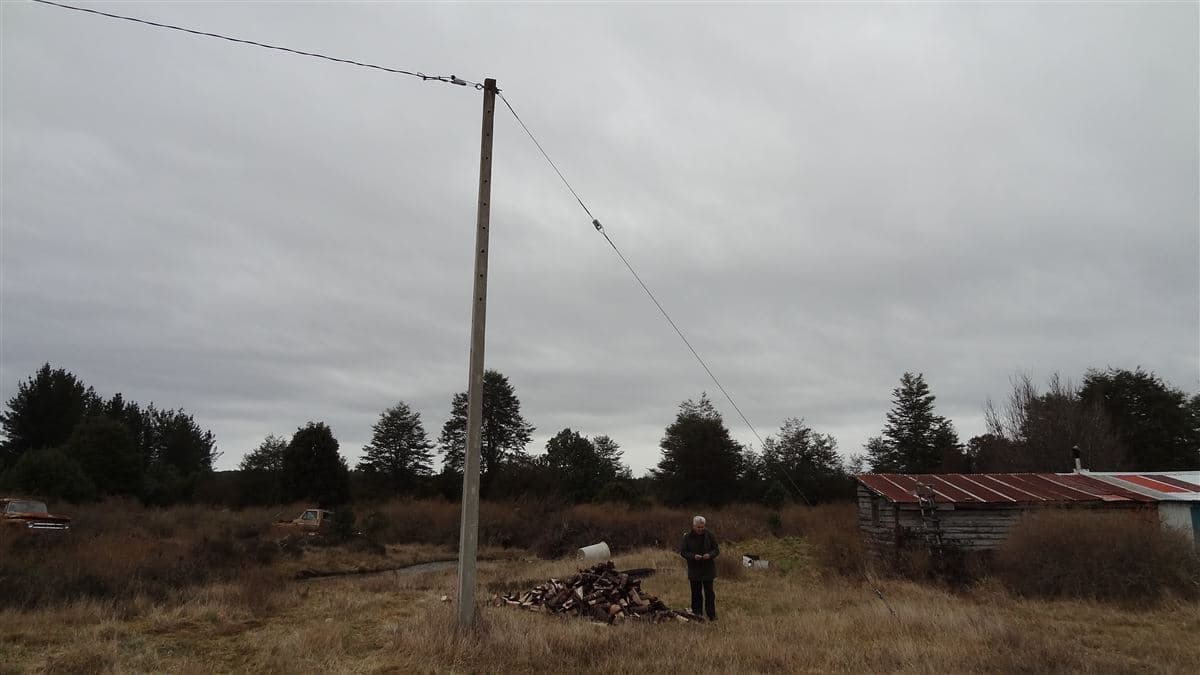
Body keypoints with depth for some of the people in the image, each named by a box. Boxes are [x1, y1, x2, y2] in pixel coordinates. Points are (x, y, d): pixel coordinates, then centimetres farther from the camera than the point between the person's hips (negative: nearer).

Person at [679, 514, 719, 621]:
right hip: (694, 570, 1)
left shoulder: (710, 536, -4)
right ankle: (696, 614, 20)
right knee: (696, 593, 9)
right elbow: (683, 551, -4)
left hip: (708, 570, -1)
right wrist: (693, 556, -21)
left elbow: (716, 550, 1)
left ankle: (711, 614, 7)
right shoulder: (687, 537, -5)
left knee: (709, 592, 0)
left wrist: (710, 555, -20)